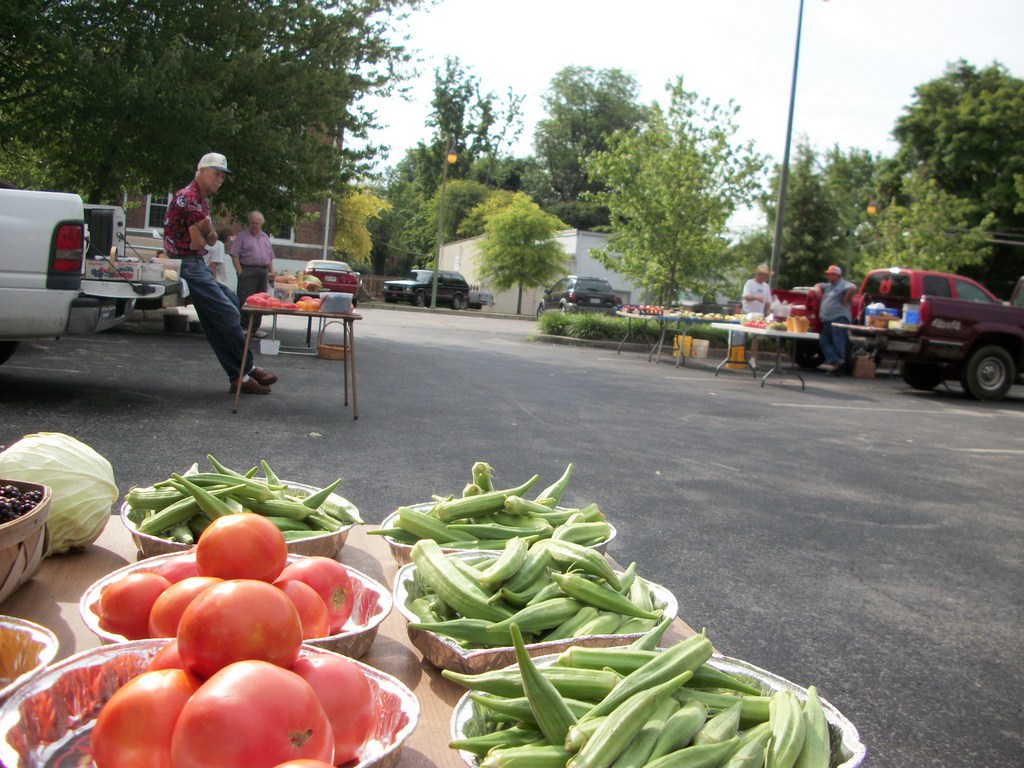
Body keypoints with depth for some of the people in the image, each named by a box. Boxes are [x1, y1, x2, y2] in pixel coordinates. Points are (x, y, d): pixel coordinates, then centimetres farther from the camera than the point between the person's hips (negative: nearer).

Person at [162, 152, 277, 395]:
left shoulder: (202, 201, 19)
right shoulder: (188, 198, -13)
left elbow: (211, 241, 17)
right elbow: (197, 243, -14)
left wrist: (208, 232, -5)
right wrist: (206, 235, 8)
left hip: (198, 266, 10)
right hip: (186, 266, -10)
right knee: (228, 315, -11)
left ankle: (239, 377, 7)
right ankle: (248, 369, 0)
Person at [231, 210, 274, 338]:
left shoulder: (265, 237, 18)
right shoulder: (242, 236, 1)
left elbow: (270, 257, 21)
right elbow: (234, 255, -5)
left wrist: (271, 272, 12)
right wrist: (240, 272, -14)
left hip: (263, 272, 6)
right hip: (247, 271, -5)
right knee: (245, 300, -8)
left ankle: (255, 327, 17)